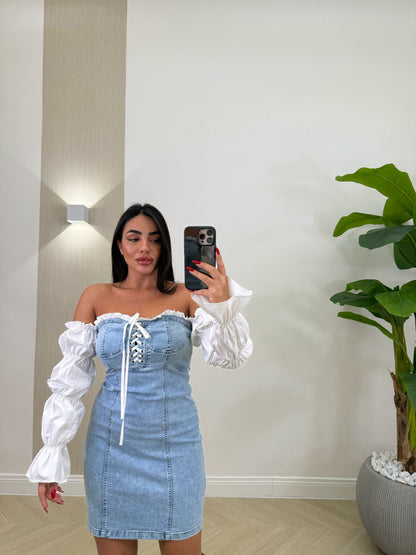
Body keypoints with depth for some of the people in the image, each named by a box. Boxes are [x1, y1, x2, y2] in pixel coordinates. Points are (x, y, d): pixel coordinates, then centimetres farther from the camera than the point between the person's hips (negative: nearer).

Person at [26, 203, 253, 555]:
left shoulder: (185, 296, -4)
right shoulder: (96, 297, 0)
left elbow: (228, 357, -15)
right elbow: (70, 378, 0)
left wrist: (224, 304, -33)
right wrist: (51, 455, -1)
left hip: (174, 440, 0)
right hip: (112, 443, 1)